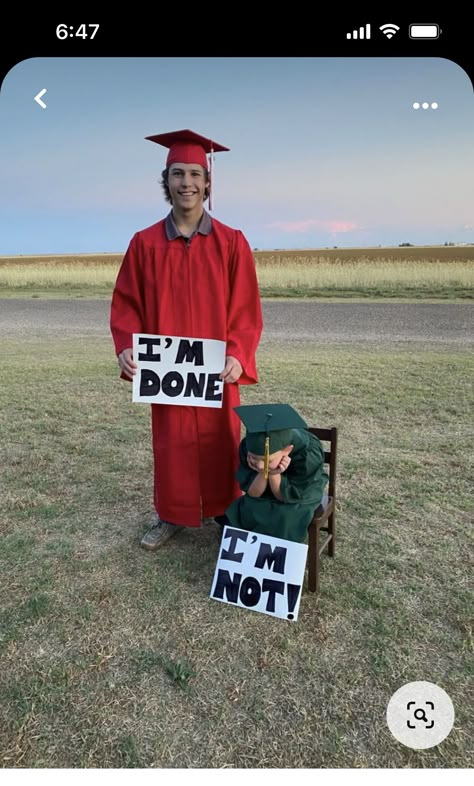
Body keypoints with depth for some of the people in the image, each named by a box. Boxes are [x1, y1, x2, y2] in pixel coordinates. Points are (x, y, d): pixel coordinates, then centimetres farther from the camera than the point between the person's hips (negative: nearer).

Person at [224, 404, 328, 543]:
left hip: (301, 496, -3)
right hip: (266, 493, 3)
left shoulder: (308, 455, -36)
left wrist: (273, 473, -41)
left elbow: (286, 497, -25)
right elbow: (252, 493, -19)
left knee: (284, 521, -28)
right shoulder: (248, 447, -28)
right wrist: (263, 473, -38)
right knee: (240, 514, -19)